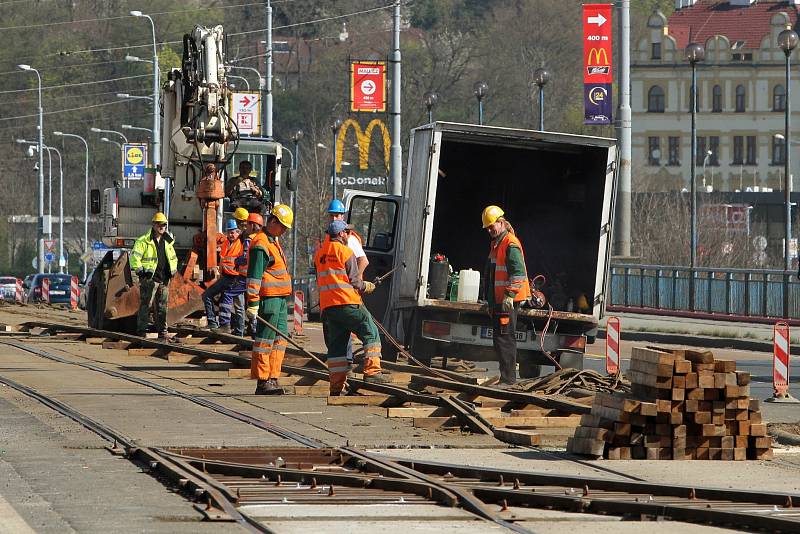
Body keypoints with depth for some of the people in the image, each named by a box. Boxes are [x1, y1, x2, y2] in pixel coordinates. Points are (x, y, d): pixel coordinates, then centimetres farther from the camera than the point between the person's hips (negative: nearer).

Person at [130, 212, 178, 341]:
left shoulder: (167, 242, 17)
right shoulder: (143, 241, -4)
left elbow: (173, 258, 31)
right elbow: (135, 256, -10)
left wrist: (173, 270, 17)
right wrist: (139, 270, -17)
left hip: (164, 280, 6)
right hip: (149, 278, -6)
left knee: (162, 307, 9)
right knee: (145, 306, -7)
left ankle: (162, 333, 14)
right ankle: (141, 332, -5)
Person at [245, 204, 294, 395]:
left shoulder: (273, 241, 20)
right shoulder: (260, 244, -13)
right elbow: (254, 276, -19)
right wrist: (252, 304, -23)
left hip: (280, 299, 10)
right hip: (269, 299, -10)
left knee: (280, 339, 9)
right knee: (265, 341, -7)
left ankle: (272, 378, 12)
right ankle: (262, 382, -6)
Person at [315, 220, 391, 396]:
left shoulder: (320, 254, 15)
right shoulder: (345, 252, -5)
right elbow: (354, 281, -6)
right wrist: (367, 287, 14)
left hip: (327, 306, 7)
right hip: (346, 302, -7)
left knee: (336, 344, 8)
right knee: (371, 333, -1)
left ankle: (337, 385, 4)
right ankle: (371, 372, -14)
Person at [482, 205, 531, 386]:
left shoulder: (511, 244, -13)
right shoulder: (496, 243, 19)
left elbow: (518, 272, -21)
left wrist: (509, 296, -25)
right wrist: (490, 300, 28)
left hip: (508, 301, -11)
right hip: (498, 301, 11)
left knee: (504, 338, -11)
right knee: (499, 338, 13)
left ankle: (508, 378, -11)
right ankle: (507, 376, 19)